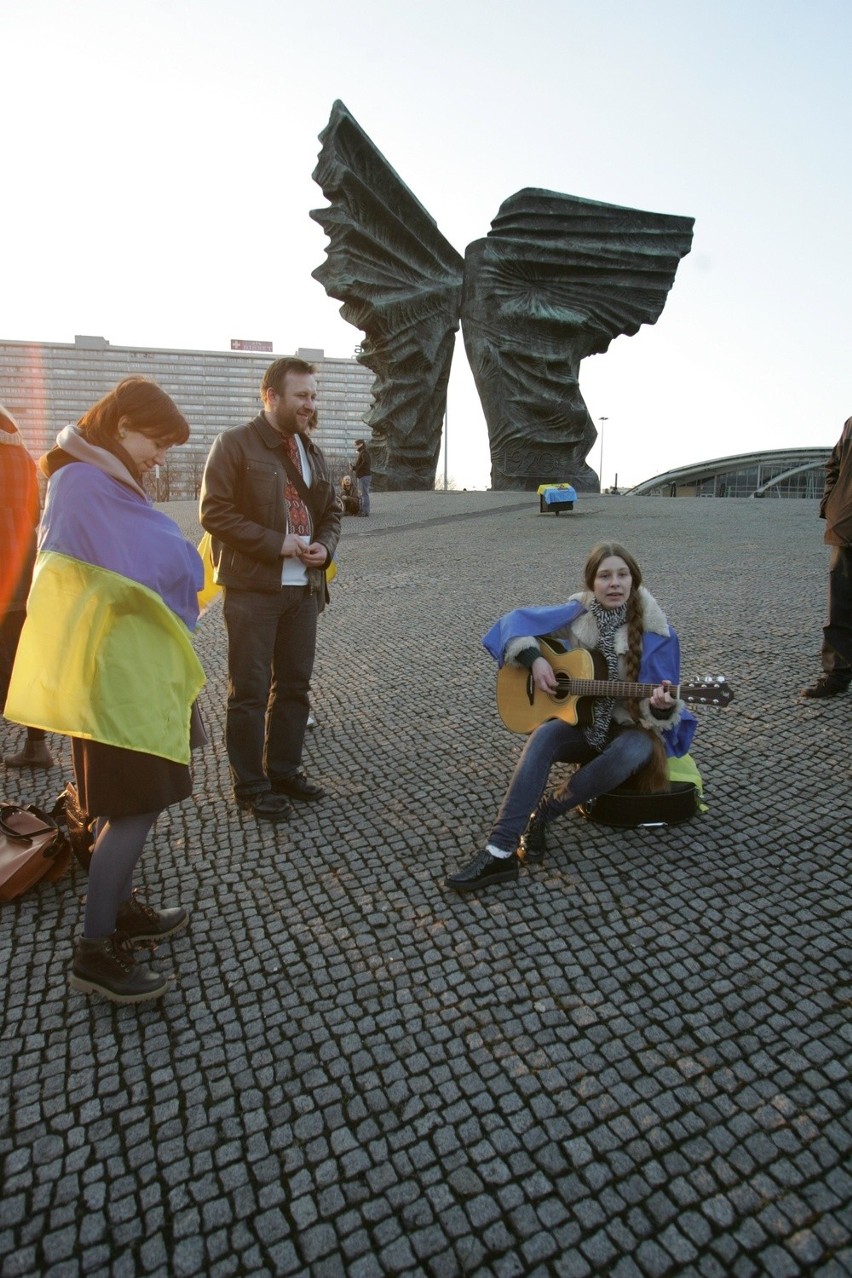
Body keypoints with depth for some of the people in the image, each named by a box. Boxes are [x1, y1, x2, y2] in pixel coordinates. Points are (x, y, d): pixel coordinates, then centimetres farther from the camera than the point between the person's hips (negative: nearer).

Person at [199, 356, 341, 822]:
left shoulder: (311, 451, 16)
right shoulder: (235, 444, -5)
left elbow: (331, 510, 22)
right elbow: (215, 511, -12)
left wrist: (325, 546, 1)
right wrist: (277, 542, -17)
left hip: (304, 587, 7)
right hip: (253, 589, -6)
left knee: (294, 685, 13)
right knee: (250, 690, 2)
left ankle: (285, 770, 28)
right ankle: (250, 785, 15)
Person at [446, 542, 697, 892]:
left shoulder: (654, 633, -13)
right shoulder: (578, 614, -7)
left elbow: (658, 710, -11)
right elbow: (517, 620, -5)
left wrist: (661, 707, -36)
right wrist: (534, 659, -21)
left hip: (631, 726, -1)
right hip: (581, 720, 2)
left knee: (635, 751, -37)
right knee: (543, 736, -30)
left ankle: (542, 811, -19)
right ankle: (500, 852, -34)